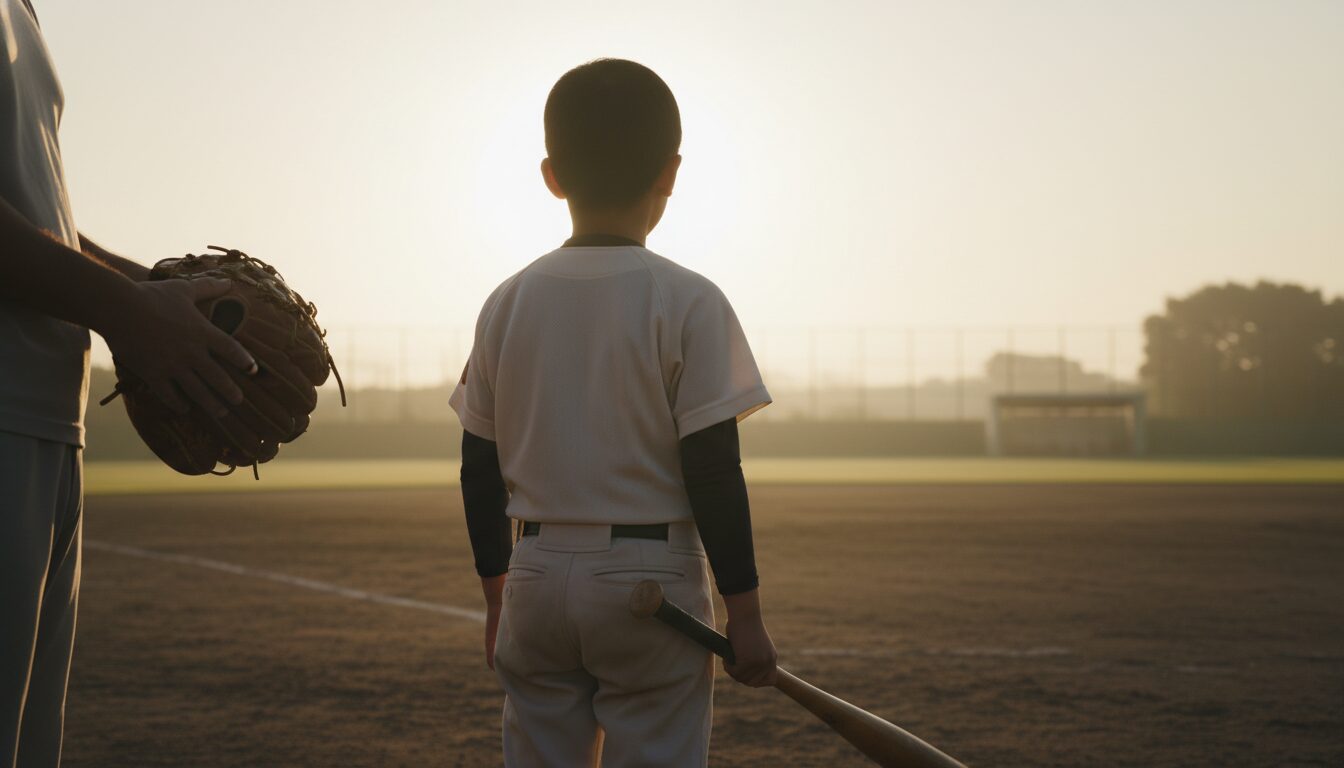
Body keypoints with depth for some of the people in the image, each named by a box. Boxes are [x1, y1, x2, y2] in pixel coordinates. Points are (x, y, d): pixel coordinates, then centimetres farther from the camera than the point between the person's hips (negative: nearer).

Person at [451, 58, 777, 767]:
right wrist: (744, 613, -5)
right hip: (652, 580, -4)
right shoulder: (689, 302, -9)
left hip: (536, 579, 4)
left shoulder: (507, 304, 4)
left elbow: (480, 470, 9)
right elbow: (713, 471, -11)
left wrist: (496, 596, 18)